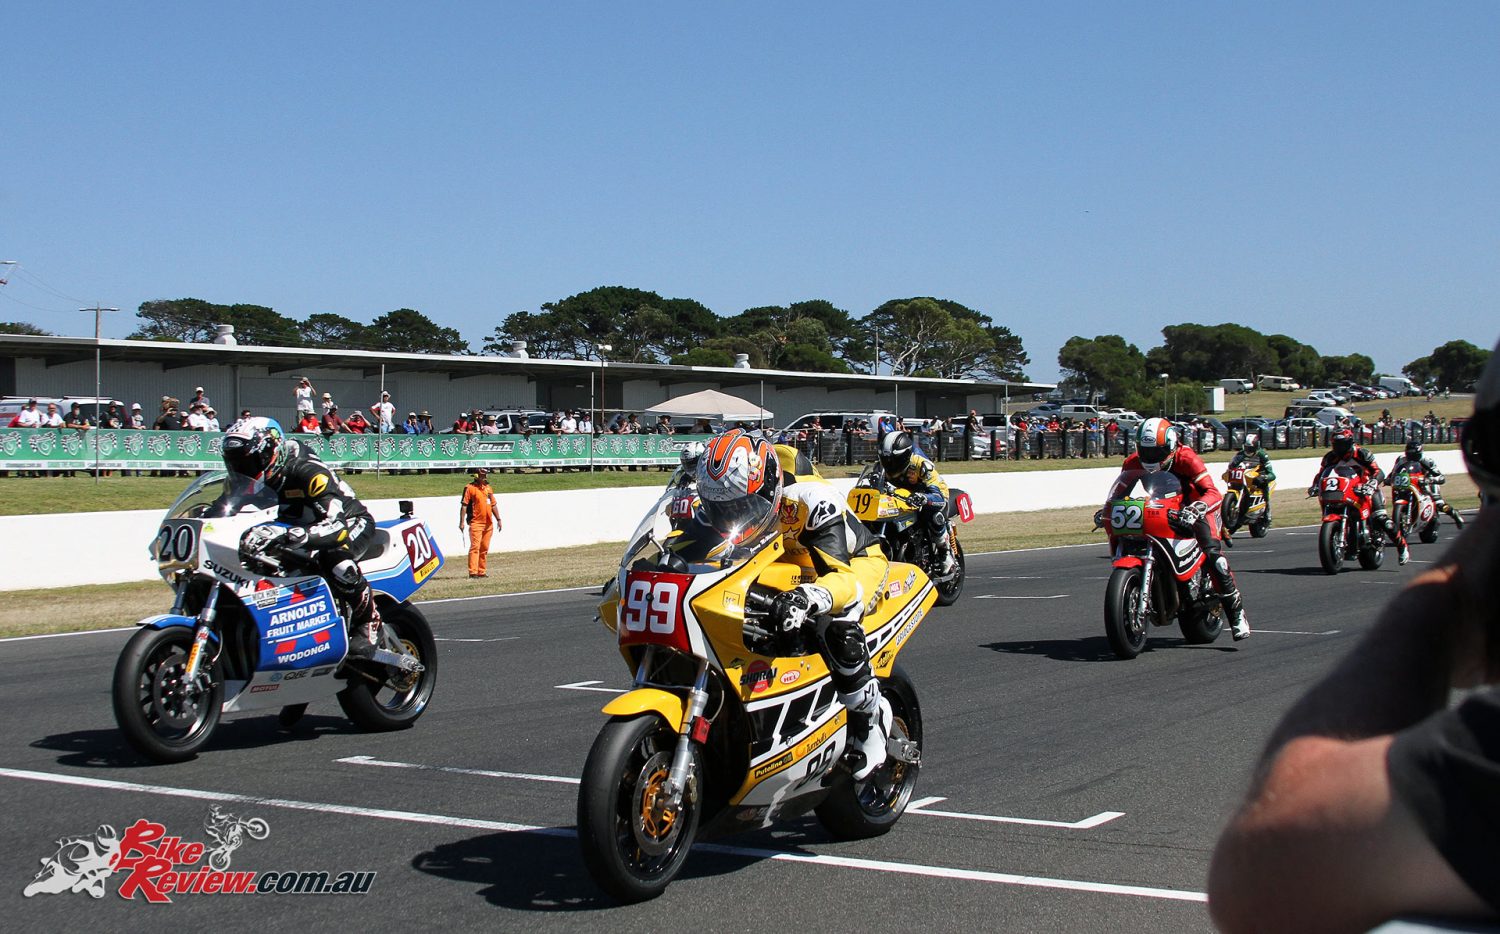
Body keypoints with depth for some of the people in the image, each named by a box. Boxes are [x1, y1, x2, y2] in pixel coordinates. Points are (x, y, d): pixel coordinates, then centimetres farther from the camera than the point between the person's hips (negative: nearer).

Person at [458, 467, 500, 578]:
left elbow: (493, 505, 20)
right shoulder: (470, 488, -4)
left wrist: (498, 519, 15)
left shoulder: (488, 488, 16)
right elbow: (464, 505, -9)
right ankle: (473, 572, -13)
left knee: (484, 549, 9)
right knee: (475, 547, -11)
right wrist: (462, 522, -15)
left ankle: (482, 571, 15)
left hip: (488, 523, 7)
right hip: (476, 523, -7)